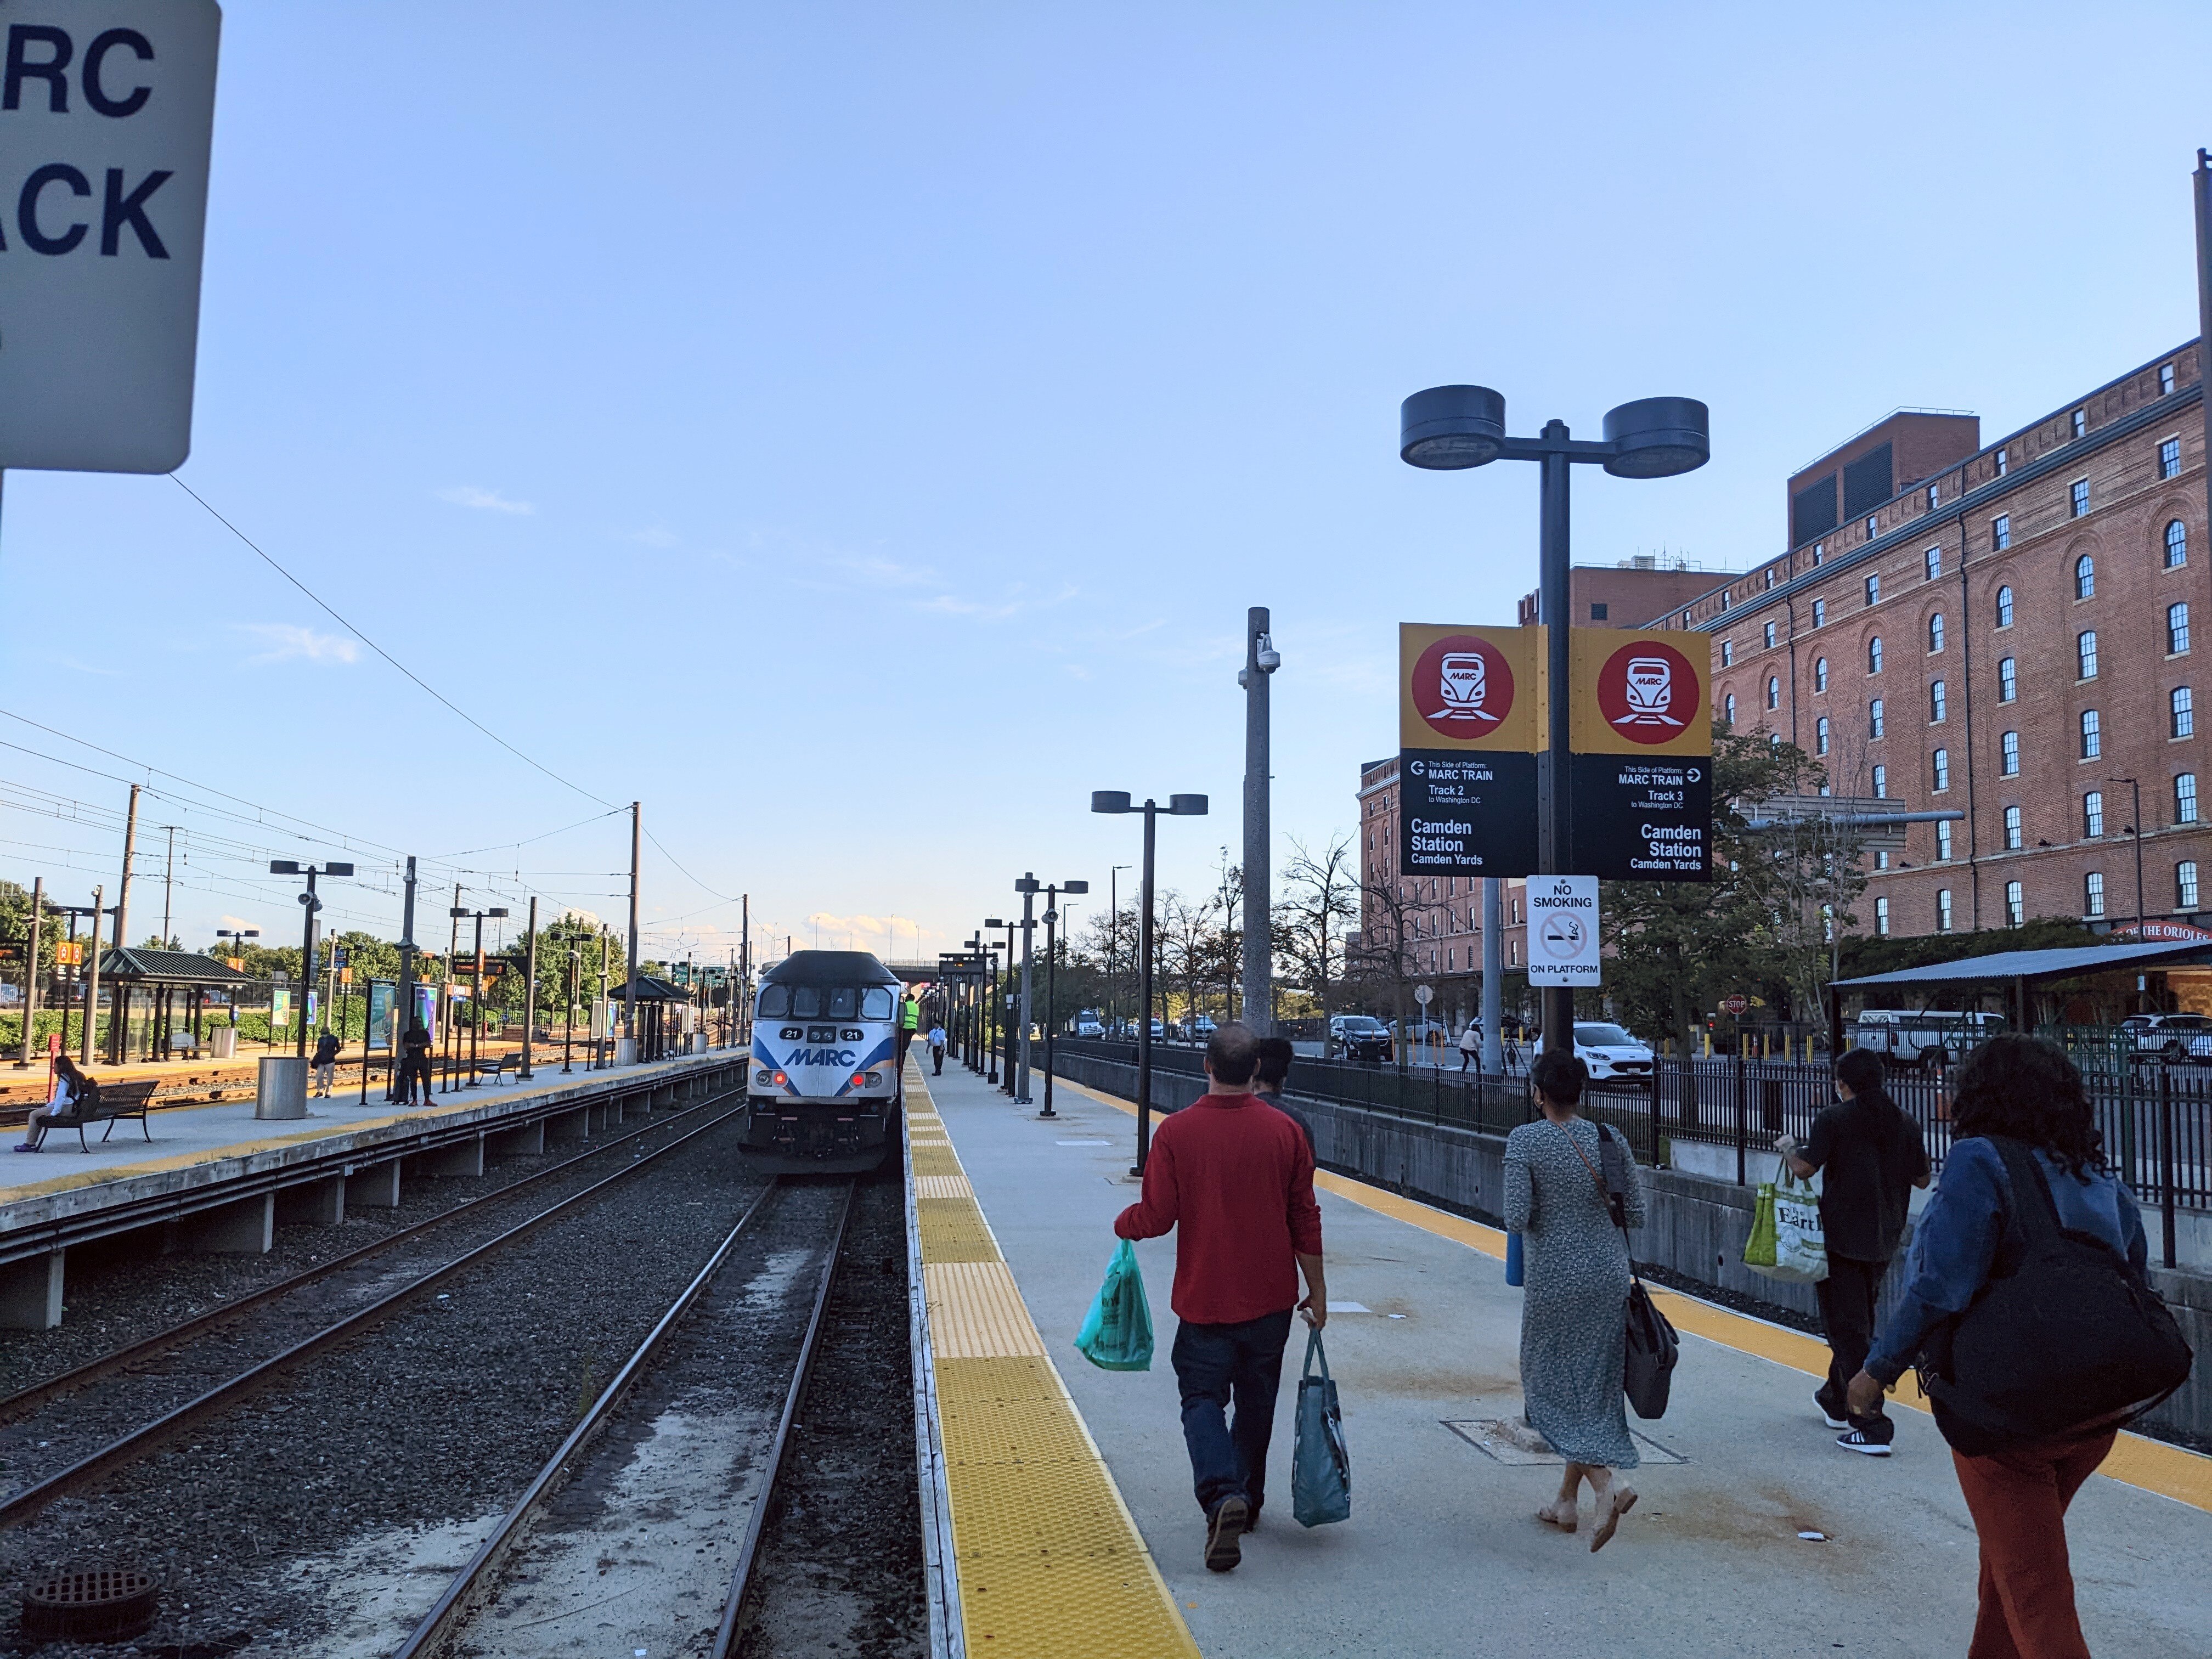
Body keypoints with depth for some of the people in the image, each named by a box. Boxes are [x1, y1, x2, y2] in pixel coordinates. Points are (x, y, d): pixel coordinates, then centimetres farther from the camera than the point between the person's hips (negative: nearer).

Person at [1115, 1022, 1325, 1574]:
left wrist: (1122, 1224, 11)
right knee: (1256, 1401, 19)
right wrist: (1317, 1289, 10)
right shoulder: (1284, 1131, -6)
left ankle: (1223, 1496, -16)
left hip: (1204, 1299, -3)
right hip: (1271, 1299, 3)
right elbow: (1305, 1220, -1)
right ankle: (1248, 1500, 32)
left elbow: (1156, 1217, -11)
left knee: (1203, 1398, 6)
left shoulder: (1176, 1132, -13)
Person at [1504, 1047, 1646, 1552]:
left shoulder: (1525, 1141, -13)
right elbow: (1636, 1214, 1)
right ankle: (1566, 1502, 23)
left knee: (1551, 1386, 6)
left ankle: (1608, 1483, -14)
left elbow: (1517, 1218, -17)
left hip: (1553, 1278, -5)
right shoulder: (1610, 1139, -1)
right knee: (1593, 1386, 15)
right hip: (1609, 1274, 5)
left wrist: (1548, 1211, 4)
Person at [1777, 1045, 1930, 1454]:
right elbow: (1921, 1179, 7)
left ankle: (1872, 1427, -7)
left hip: (1841, 1236, -6)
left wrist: (1787, 1147, 3)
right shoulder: (1905, 1122, 2)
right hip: (1884, 1240, 6)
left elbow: (1806, 1168, -16)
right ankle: (1836, 1401, 37)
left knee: (1849, 1330, -2)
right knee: (1860, 1322, 22)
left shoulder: (1834, 1119, -11)